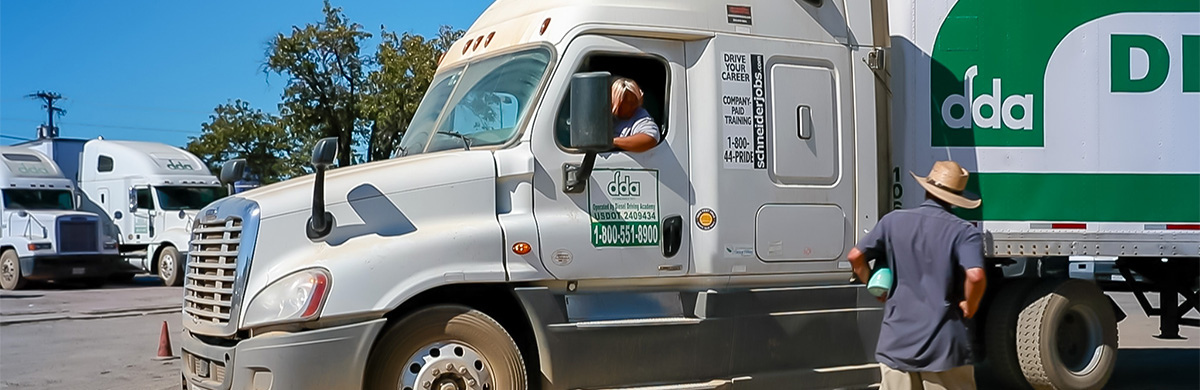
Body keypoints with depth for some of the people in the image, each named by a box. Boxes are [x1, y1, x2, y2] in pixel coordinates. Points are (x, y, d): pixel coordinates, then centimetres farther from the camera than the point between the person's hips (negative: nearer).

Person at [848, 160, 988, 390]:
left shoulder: (893, 221, 4)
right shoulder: (964, 232, -7)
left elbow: (856, 256, 3)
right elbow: (975, 276, -23)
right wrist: (969, 307, -5)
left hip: (897, 341, 3)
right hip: (944, 344, -3)